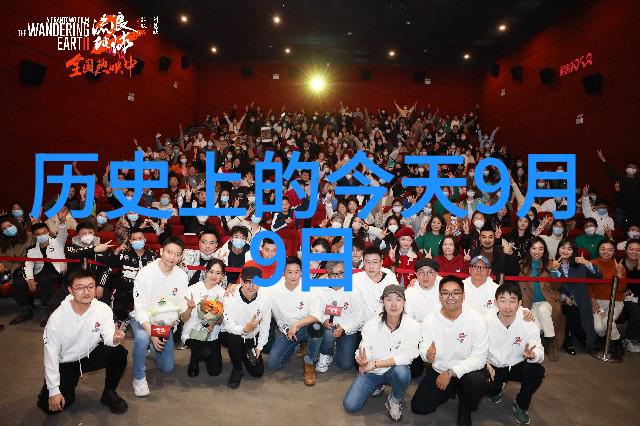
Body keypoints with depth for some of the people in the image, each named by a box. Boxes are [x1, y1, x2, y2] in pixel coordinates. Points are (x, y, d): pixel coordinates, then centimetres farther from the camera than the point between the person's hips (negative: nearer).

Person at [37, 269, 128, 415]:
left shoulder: (103, 309, -19)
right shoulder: (57, 318, -22)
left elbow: (108, 336, -19)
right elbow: (51, 355, -17)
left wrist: (114, 339, -46)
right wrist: (53, 391, -17)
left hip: (91, 354, 1)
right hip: (65, 362, -1)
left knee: (119, 353, -26)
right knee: (52, 406, -14)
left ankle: (109, 393, 0)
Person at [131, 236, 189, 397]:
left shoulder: (181, 276, -9)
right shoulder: (146, 273, -19)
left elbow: (181, 306, -4)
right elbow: (140, 308, -21)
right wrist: (152, 332, -31)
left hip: (165, 323, 4)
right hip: (143, 319, -3)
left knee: (167, 367, 7)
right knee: (142, 337, -38)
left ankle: (155, 347, 39)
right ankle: (139, 378, -15)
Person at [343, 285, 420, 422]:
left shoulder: (412, 326, -19)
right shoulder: (371, 324, -15)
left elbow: (407, 357, -23)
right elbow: (364, 352, -15)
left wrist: (376, 363, -26)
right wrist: (362, 360, -41)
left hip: (395, 370, -1)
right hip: (372, 371, 2)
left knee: (402, 371, -36)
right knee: (350, 405, -10)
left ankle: (396, 400, 0)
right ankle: (377, 386, 21)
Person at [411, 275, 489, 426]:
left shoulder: (477, 320, -18)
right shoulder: (430, 319, -9)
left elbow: (479, 358, -20)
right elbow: (423, 349, -4)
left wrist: (450, 373, -26)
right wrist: (427, 353, -30)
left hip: (467, 370, -3)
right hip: (438, 371, 3)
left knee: (477, 381, -35)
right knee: (418, 407, -5)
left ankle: (465, 410, 2)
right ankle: (452, 391, 25)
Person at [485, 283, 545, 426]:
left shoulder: (528, 324, -18)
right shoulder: (486, 320, -19)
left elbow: (540, 353, -21)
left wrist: (532, 355, -45)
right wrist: (484, 362, -26)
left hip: (517, 366, 0)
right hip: (493, 366, 0)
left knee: (537, 371, -30)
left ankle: (521, 405, 2)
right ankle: (496, 389, 16)